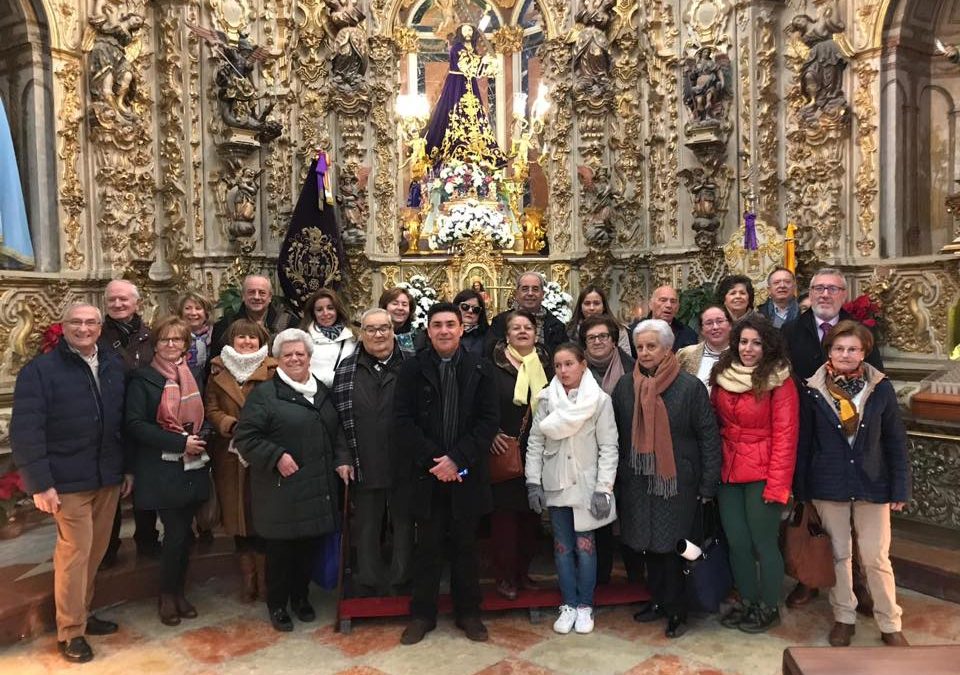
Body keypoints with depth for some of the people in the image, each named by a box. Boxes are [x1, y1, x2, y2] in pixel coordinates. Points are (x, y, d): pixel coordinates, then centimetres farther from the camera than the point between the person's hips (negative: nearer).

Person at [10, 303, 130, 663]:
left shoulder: (114, 366, 8)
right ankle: (70, 631, 14)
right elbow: (25, 430, -12)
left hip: (108, 477, 5)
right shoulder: (40, 369, -8)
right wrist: (39, 483, -16)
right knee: (75, 551, 0)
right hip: (69, 480, -5)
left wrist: (127, 467, 10)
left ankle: (82, 613, 30)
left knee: (96, 550, 13)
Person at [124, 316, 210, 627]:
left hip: (193, 467, 5)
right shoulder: (143, 378, -4)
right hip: (161, 470, -5)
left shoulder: (195, 375, 11)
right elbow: (135, 424, -12)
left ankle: (178, 591, 26)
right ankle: (167, 596, 16)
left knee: (185, 531, 9)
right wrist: (179, 443, -18)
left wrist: (199, 441, -3)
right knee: (176, 531, -5)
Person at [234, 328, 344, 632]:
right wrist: (276, 456, -18)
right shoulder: (264, 394, -6)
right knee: (280, 549, 4)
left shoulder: (322, 391, 12)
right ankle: (277, 605, 23)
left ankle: (301, 597, 33)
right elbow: (245, 437, -10)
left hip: (317, 488, 5)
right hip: (282, 489, -5)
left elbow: (336, 433, 21)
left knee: (309, 546, 13)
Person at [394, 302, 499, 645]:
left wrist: (457, 459, -13)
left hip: (467, 473, 1)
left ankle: (468, 613, 27)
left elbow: (489, 420, -5)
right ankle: (422, 614, 24)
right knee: (427, 546, 10)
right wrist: (432, 459, -14)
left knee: (465, 545, 12)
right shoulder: (412, 368, -1)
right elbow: (403, 421, -5)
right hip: (426, 472, 0)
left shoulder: (481, 369, 0)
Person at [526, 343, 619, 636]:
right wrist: (533, 482, -3)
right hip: (556, 485, 2)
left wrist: (603, 489, -11)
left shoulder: (600, 400, -8)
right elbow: (535, 442, 2)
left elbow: (608, 447, -7)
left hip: (587, 485, -2)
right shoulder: (546, 399, -1)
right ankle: (569, 604, 22)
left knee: (585, 546, 4)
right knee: (563, 547, 9)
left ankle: (585, 605, 20)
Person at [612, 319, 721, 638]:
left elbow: (709, 437, -7)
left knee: (672, 546, 2)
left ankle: (675, 609, 19)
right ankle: (658, 599, 30)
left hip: (677, 481, -4)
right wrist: (614, 475, 5)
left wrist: (708, 485, -9)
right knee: (650, 543, 12)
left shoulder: (690, 386, -8)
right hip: (637, 480, 4)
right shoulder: (626, 385, 3)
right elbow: (615, 432, 8)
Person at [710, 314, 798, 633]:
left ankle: (769, 608, 25)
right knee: (737, 543, 12)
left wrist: (777, 484, -15)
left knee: (763, 543, 5)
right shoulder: (723, 376, 5)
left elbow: (785, 436, -12)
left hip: (761, 475, -5)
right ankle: (747, 601, 32)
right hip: (728, 473, 5)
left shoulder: (780, 382, -9)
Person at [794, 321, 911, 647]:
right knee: (838, 555, 11)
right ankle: (844, 618, 27)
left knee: (876, 558, 5)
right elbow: (804, 443, 0)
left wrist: (900, 488, -2)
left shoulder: (881, 388, -5)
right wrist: (801, 489, 0)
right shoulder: (813, 391, -5)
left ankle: (890, 624, 22)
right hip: (828, 485, 0)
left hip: (872, 485, 0)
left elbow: (895, 442, 0)